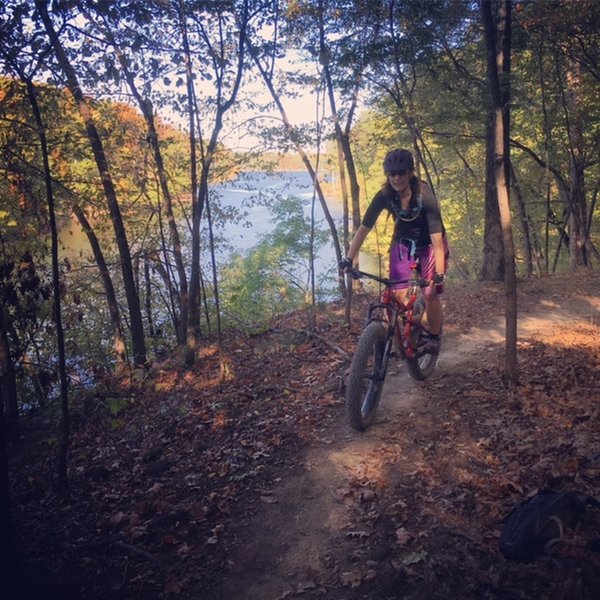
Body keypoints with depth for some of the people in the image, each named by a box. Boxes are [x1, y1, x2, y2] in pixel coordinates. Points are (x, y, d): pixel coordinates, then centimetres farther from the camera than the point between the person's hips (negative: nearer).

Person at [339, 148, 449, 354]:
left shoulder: (424, 196, -30)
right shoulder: (384, 196, -21)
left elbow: (437, 239, -34)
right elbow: (364, 228, -18)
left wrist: (439, 273, -42)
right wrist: (348, 259, -27)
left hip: (429, 245, -3)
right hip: (403, 243, 3)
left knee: (430, 294, -10)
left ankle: (434, 337, 13)